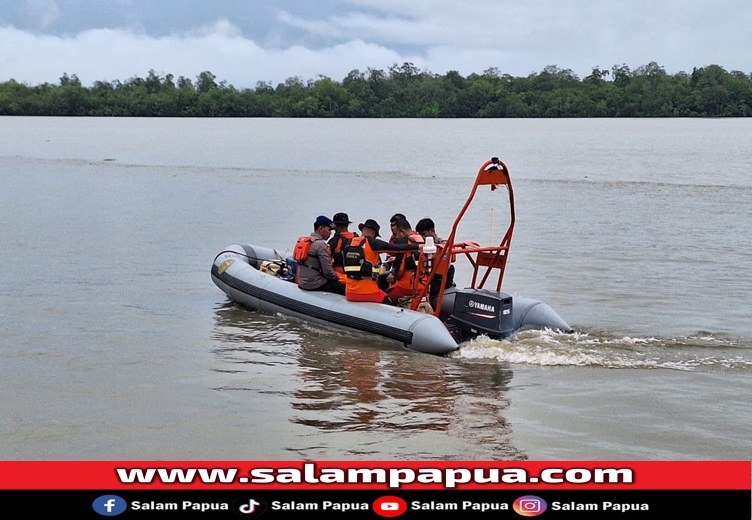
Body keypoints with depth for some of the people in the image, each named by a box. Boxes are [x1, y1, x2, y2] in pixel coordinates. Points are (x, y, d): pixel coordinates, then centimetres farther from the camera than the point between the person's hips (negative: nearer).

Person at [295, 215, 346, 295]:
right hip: (314, 285, -10)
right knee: (345, 288, -8)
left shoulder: (304, 241, 13)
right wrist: (337, 277, 3)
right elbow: (327, 271, -17)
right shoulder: (320, 244, -15)